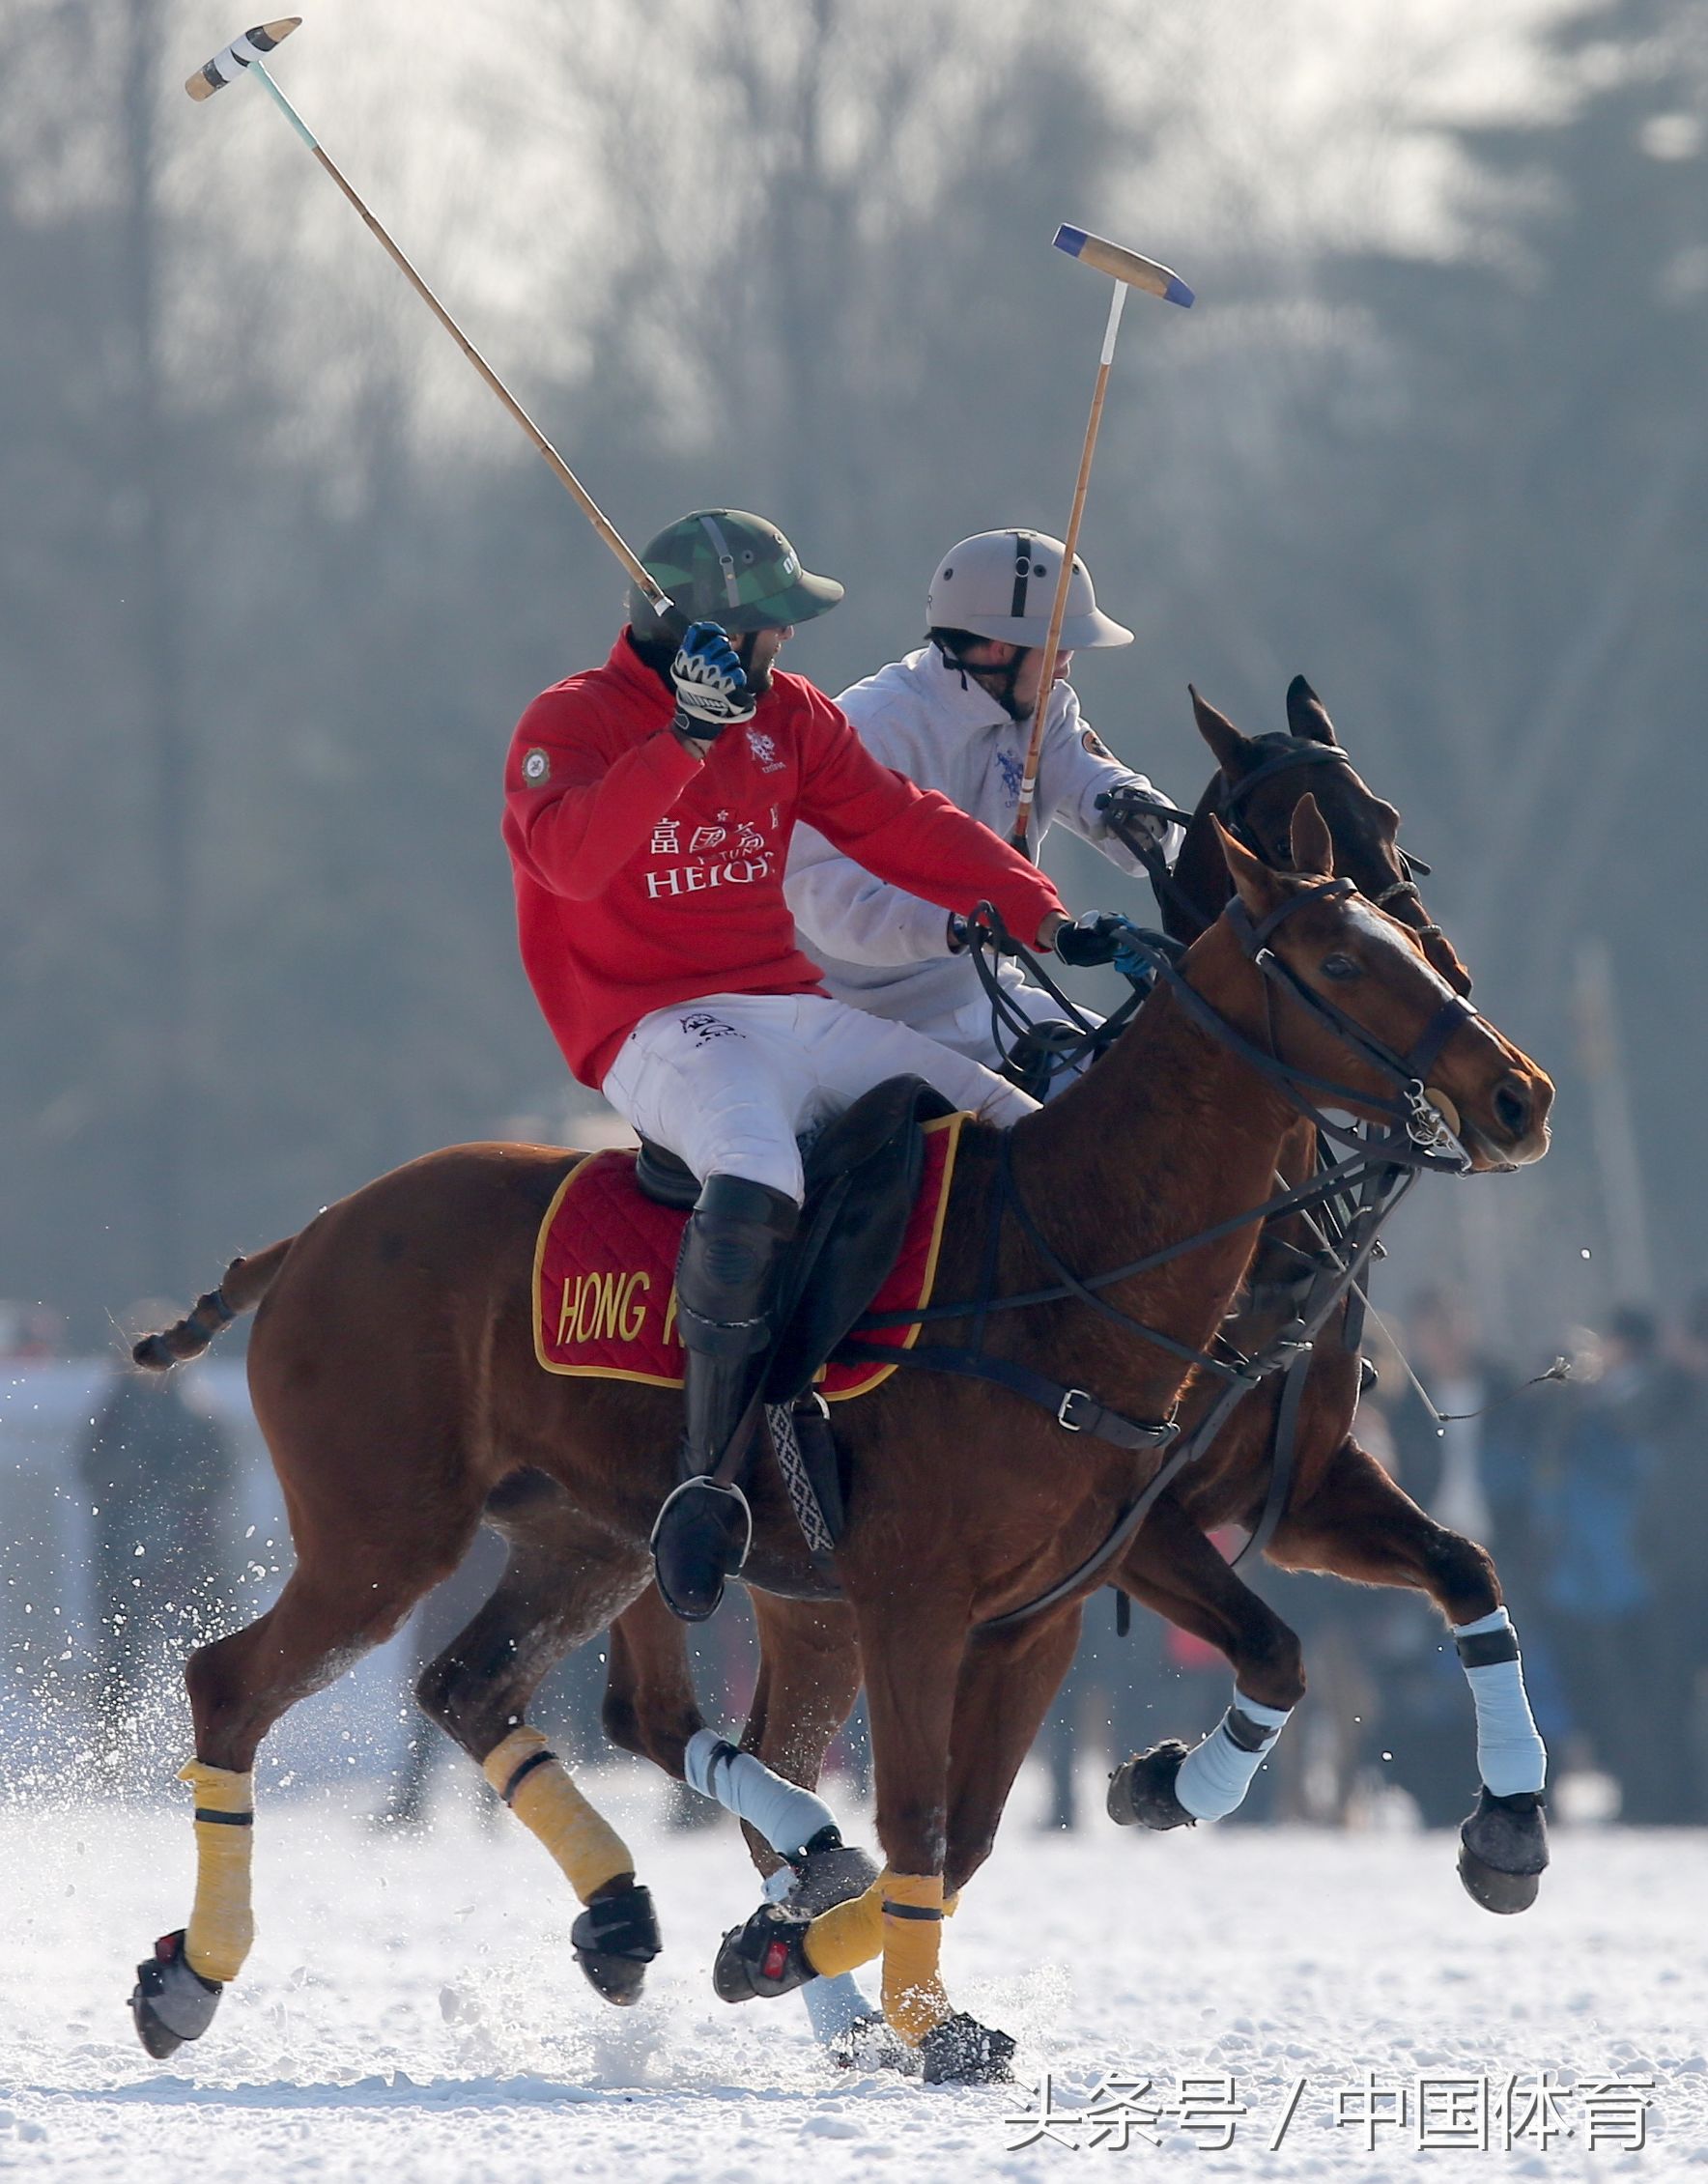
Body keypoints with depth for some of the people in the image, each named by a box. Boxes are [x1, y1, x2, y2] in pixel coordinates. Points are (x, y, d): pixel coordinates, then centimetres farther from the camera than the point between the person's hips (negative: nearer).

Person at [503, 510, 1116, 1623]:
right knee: (758, 1183, -39)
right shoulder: (572, 724, -6)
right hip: (660, 1030, -8)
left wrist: (1042, 915, 3)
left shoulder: (788, 715, 15)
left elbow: (901, 825, 13)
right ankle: (712, 1478, -31)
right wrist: (686, 738, -33)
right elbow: (572, 860, -25)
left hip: (799, 1016, 8)